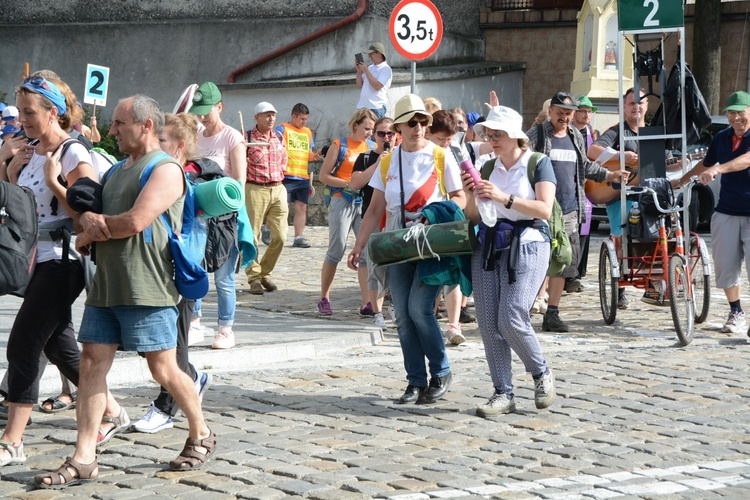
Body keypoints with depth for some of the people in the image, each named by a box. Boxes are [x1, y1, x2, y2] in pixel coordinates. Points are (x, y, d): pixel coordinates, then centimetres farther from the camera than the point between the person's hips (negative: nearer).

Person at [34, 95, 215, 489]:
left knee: (163, 369, -1)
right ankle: (83, 460, 2)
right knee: (91, 365, 1)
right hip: (105, 285, 8)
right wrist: (90, 218, -6)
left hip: (146, 289, -8)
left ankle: (201, 435, 21)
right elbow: (85, 217, 19)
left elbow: (135, 222, -19)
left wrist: (90, 231, -5)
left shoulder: (165, 169, -8)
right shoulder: (118, 171, 20)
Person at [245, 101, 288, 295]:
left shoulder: (279, 137, 11)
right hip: (255, 190, -5)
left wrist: (279, 175, 13)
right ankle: (254, 278, 6)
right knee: (252, 237, -2)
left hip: (278, 190, 5)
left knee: (280, 236, 0)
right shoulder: (247, 138, -5)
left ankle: (265, 273, 17)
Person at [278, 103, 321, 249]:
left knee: (301, 207, 3)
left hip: (303, 177, 6)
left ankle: (298, 237, 5)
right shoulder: (282, 129, 2)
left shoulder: (308, 132, 20)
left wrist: (313, 156, 2)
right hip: (286, 176, -6)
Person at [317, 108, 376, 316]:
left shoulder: (371, 147, 11)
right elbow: (324, 176, -3)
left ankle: (367, 303, -5)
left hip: (365, 203, 4)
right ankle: (324, 298, 14)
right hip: (342, 202, -4)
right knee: (336, 251, -1)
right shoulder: (340, 145, -1)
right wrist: (348, 184, -14)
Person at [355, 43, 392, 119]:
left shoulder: (386, 69, -3)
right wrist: (358, 70, 5)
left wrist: (365, 71, -11)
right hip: (363, 106, 7)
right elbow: (360, 85, 18)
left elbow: (377, 86, -16)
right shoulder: (370, 68, 18)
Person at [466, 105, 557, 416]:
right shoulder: (488, 168, 15)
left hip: (527, 245, -6)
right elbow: (474, 217, 16)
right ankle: (503, 393, 4)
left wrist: (504, 198, -20)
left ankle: (542, 373, 9)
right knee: (488, 324, -2)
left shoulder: (538, 163, 0)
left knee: (511, 319, -16)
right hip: (488, 247, 6)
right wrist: (471, 196, -4)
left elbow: (545, 209, -13)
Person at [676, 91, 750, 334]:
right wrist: (682, 180, 37)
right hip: (726, 212, 5)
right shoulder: (721, 138, 9)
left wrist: (718, 169, -42)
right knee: (725, 266, 4)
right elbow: (706, 164, 27)